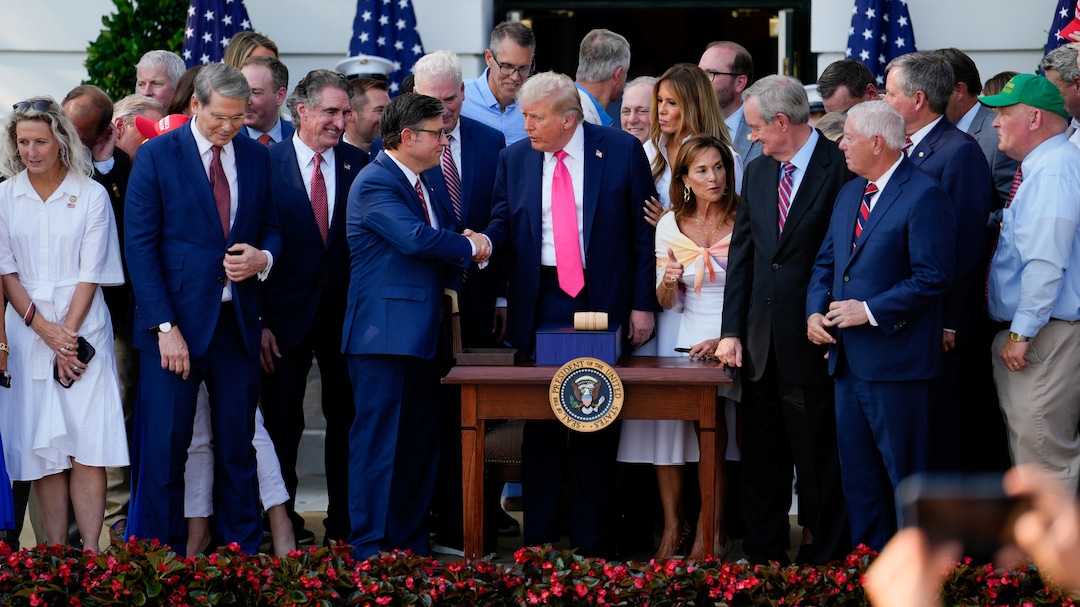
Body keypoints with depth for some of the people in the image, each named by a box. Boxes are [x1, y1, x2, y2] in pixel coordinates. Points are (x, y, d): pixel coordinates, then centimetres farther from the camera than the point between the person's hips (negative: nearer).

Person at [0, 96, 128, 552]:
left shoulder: (91, 196, 1)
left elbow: (91, 273, -2)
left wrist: (68, 333, -11)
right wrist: (44, 328, -8)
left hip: (82, 326, -2)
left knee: (88, 445, -9)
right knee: (43, 448, 0)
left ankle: (90, 555, -10)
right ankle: (56, 556, 2)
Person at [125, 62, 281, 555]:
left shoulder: (256, 157, 10)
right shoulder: (156, 156, -3)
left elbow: (270, 227, 19)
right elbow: (140, 246, -6)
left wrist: (263, 258, -6)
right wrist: (165, 326, -13)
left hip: (238, 323, 4)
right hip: (175, 323, -4)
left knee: (237, 447, 8)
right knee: (164, 449, -2)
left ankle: (243, 560, 15)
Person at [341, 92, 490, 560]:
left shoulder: (419, 183, 19)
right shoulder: (375, 183, -13)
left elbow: (436, 247, 21)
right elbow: (416, 238, -26)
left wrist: (463, 249, -2)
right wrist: (470, 247, -11)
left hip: (420, 335, 10)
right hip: (385, 334, -10)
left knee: (420, 442, 11)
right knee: (378, 440, -6)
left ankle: (411, 541, 18)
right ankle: (370, 549, -1)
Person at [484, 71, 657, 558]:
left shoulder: (621, 151, -3)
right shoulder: (514, 159, 6)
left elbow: (644, 230, -1)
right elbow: (503, 225, 10)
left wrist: (643, 303, -4)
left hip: (602, 301, -2)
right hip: (539, 306, 2)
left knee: (597, 429, 4)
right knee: (539, 425, 5)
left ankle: (593, 544, 12)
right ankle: (538, 537, 14)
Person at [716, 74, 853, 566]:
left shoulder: (841, 169, -9)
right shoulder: (758, 172, 12)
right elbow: (742, 254, 12)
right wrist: (732, 331, 6)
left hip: (812, 340, -6)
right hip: (761, 341, 6)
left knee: (816, 456, 2)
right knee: (761, 457, 11)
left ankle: (822, 553, 12)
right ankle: (762, 554, 20)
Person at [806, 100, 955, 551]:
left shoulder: (924, 197, -12)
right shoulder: (849, 193, 15)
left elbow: (933, 278, -17)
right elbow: (826, 262, 20)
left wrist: (870, 310, -18)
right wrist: (815, 311, 2)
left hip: (895, 361, -8)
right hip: (848, 360, 8)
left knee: (905, 472, -1)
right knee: (857, 472, 13)